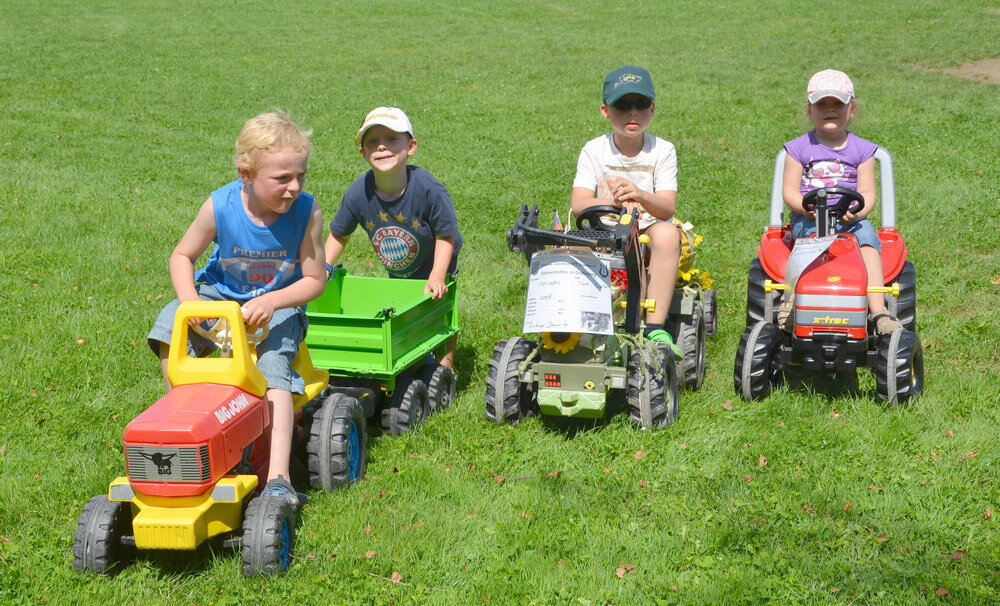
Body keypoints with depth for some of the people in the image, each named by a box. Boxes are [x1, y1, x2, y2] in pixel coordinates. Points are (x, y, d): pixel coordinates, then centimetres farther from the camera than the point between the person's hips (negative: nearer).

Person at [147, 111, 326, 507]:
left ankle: (278, 479, -35)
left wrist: (271, 301, -30)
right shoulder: (220, 206, -19)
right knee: (170, 330, -25)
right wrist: (188, 298, -22)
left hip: (281, 302, -2)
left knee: (272, 369, -28)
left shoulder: (307, 212, -20)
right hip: (221, 293, 2)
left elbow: (314, 279, -12)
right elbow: (182, 256, -3)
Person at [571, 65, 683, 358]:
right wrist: (612, 202, -33)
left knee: (666, 233, -36)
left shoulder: (662, 151, 0)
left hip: (648, 237, -1)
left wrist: (640, 196, -36)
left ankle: (655, 328, -33)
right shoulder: (594, 151, 2)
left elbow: (667, 207, -13)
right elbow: (578, 203, -12)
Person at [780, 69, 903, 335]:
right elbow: (789, 191, 3)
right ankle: (793, 296, -37)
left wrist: (858, 211, -19)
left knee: (866, 233, -30)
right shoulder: (798, 148, 9)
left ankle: (878, 310, -38)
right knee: (816, 233, -36)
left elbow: (867, 192, 4)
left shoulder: (862, 150, 12)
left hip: (849, 217, 1)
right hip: (807, 218, -1)